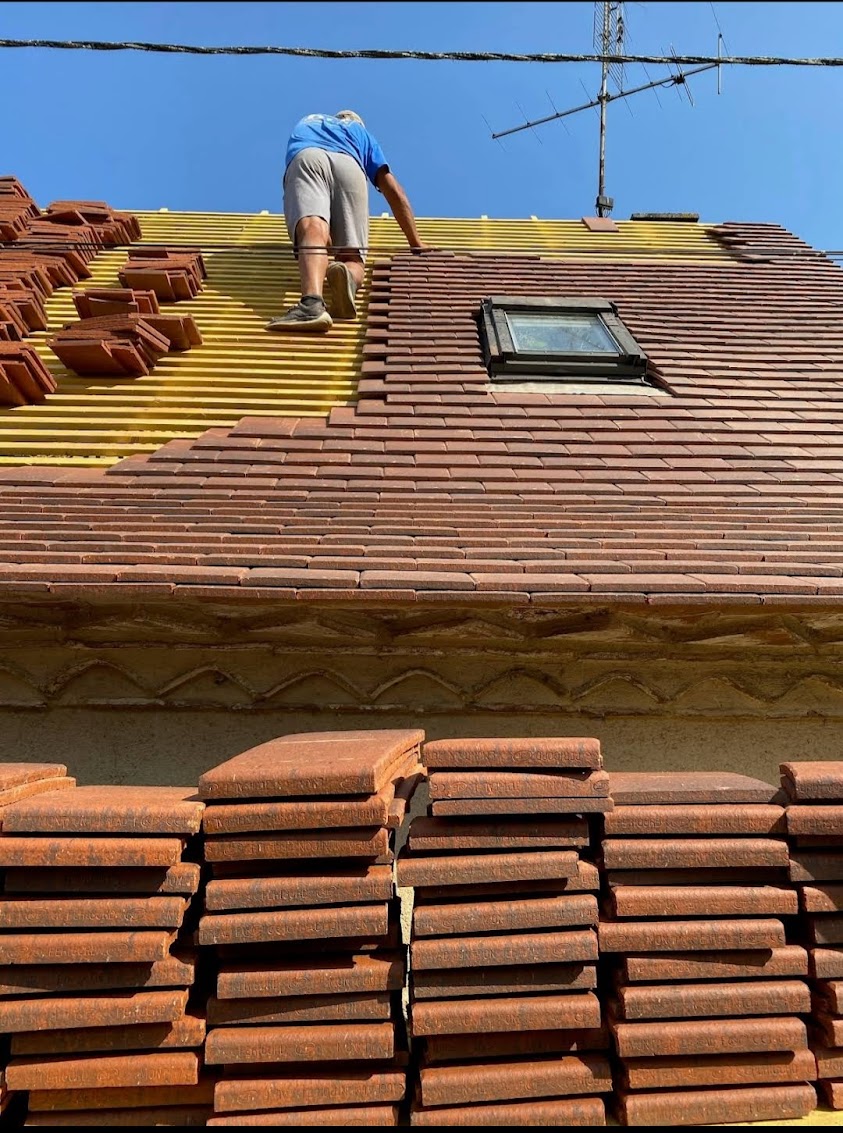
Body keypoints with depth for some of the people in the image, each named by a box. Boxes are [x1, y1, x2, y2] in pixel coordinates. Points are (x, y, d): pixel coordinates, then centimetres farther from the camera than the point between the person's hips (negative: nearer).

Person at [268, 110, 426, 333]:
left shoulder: (306, 122, 48)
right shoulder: (362, 133, 40)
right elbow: (395, 193, 31)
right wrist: (416, 244, 34)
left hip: (305, 158, 1)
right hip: (348, 165, 0)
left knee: (313, 230, -26)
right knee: (353, 258, -3)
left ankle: (312, 303, -57)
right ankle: (346, 275, -41)